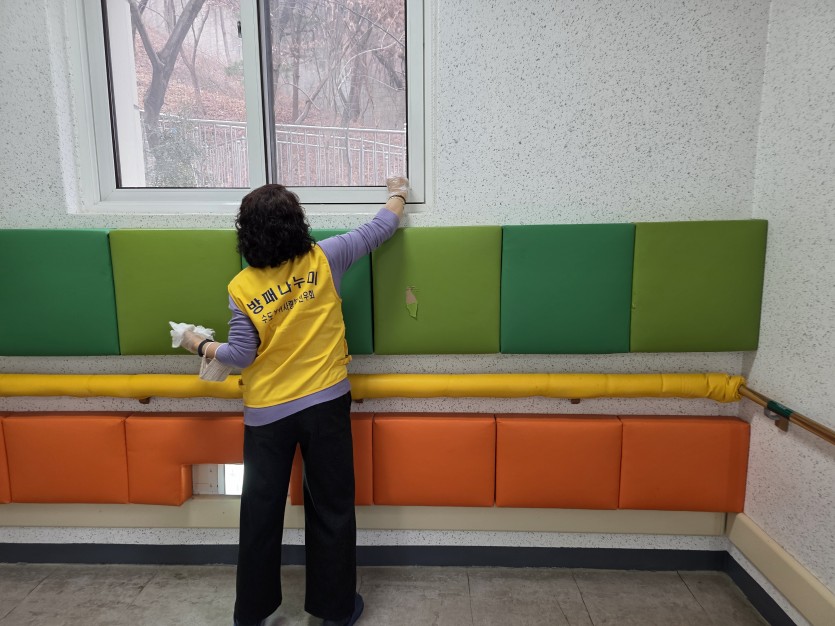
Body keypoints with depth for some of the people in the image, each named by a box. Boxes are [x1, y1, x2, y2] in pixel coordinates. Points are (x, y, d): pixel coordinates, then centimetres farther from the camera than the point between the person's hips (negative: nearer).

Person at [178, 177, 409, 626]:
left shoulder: (241, 287, -8)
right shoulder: (323, 259, -8)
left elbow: (241, 356, -7)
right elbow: (380, 229, 2)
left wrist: (201, 346, 12)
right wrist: (398, 193, 21)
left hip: (267, 413, 0)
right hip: (326, 403, 0)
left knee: (261, 514, 16)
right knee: (331, 508, 14)